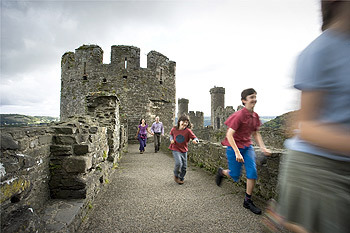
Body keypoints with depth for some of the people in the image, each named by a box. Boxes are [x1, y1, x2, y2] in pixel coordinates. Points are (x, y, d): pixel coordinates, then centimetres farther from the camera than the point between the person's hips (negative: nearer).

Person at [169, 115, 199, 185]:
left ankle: (181, 178, 36)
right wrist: (171, 139, -4)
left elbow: (195, 138, -16)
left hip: (184, 150, 1)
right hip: (175, 149, -1)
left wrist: (195, 140, -39)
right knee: (179, 163, -20)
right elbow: (171, 134, 14)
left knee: (184, 166, 9)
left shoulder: (188, 131, -15)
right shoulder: (174, 129, -8)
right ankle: (176, 175, 11)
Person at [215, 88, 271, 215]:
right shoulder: (239, 115, -20)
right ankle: (221, 172, 37)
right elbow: (229, 135, -23)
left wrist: (263, 147, 2)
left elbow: (256, 133, 14)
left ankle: (248, 201, 15)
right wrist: (237, 152, -26)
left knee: (252, 172, -4)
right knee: (235, 176, 4)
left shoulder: (255, 116, 2)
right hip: (234, 147, -6)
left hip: (247, 146, 6)